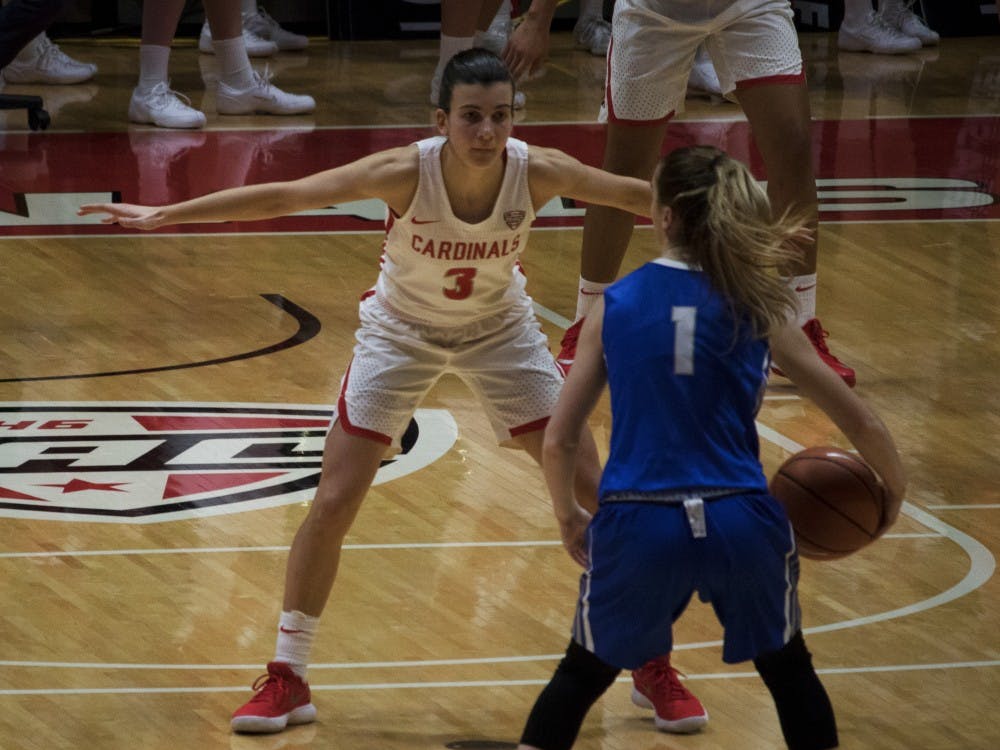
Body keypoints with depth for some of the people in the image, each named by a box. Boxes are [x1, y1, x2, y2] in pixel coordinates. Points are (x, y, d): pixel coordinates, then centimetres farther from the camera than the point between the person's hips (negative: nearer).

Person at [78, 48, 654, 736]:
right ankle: (288, 679, 8)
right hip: (402, 331, -2)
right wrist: (168, 215, -34)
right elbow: (284, 197, -32)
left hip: (500, 330, 2)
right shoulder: (407, 172, -33)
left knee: (594, 494, -1)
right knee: (334, 504, -8)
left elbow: (636, 194, -14)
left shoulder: (537, 172, -28)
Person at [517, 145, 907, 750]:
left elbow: (560, 441, 5)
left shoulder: (614, 306, 5)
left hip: (637, 523, 0)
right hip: (740, 521, 0)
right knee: (789, 668, 27)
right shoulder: (758, 309, 7)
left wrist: (569, 518, 23)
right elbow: (858, 420, 10)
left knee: (584, 673, 24)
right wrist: (895, 491, 29)